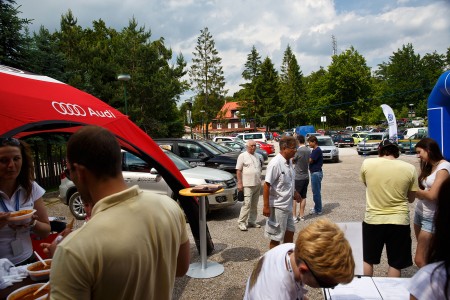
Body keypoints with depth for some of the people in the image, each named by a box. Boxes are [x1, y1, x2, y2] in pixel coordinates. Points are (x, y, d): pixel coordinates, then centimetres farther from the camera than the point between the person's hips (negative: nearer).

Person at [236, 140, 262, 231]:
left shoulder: (256, 156, 15)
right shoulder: (242, 156, -5)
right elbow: (238, 170, -9)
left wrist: (260, 181, 16)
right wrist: (239, 183, -15)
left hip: (257, 184, 7)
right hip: (248, 185, -7)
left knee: (254, 205, 11)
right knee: (247, 204, -10)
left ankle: (251, 221, 21)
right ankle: (241, 222, 0)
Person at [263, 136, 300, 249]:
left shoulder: (289, 162, 5)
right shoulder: (275, 163, -22)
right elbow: (267, 185, -22)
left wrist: (294, 192, 15)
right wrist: (266, 206, -22)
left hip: (288, 205, 9)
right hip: (278, 206, -9)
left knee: (290, 231, 21)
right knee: (276, 237, 5)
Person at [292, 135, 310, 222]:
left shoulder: (298, 151, -19)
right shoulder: (308, 150, 4)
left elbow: (292, 160, -8)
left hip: (298, 177, -7)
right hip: (306, 177, 7)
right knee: (303, 197, 14)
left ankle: (294, 217, 1)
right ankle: (301, 215, 21)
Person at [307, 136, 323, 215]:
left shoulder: (317, 150, -18)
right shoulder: (314, 150, 14)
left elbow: (310, 161, -22)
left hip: (316, 173, -10)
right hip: (314, 172, 10)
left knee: (316, 192, -3)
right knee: (316, 191, 17)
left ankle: (318, 210, 5)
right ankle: (317, 207, 27)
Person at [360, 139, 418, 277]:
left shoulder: (367, 163, -8)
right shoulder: (409, 168, -6)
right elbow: (411, 198, 5)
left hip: (373, 220, 0)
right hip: (399, 221, 0)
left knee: (367, 259, 18)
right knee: (395, 264, 15)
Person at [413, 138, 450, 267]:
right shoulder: (428, 166, 12)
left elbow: (432, 195, -20)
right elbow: (423, 188, 7)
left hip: (432, 217, -8)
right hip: (420, 212, 8)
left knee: (420, 260, -6)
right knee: (425, 255, 15)